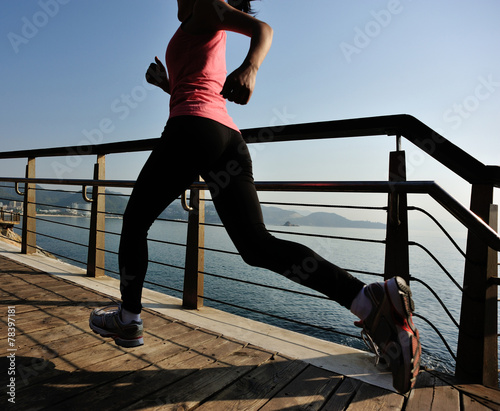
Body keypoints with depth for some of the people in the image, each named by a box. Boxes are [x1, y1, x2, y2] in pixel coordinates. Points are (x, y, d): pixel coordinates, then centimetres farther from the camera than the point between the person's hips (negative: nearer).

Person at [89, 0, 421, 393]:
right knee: (258, 245, -6)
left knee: (135, 219, 11)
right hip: (230, 137, 7)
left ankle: (128, 319, 21)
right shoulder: (211, 40, 38)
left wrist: (250, 67, -21)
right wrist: (166, 83, 32)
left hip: (194, 129, -7)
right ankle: (373, 299, -17)